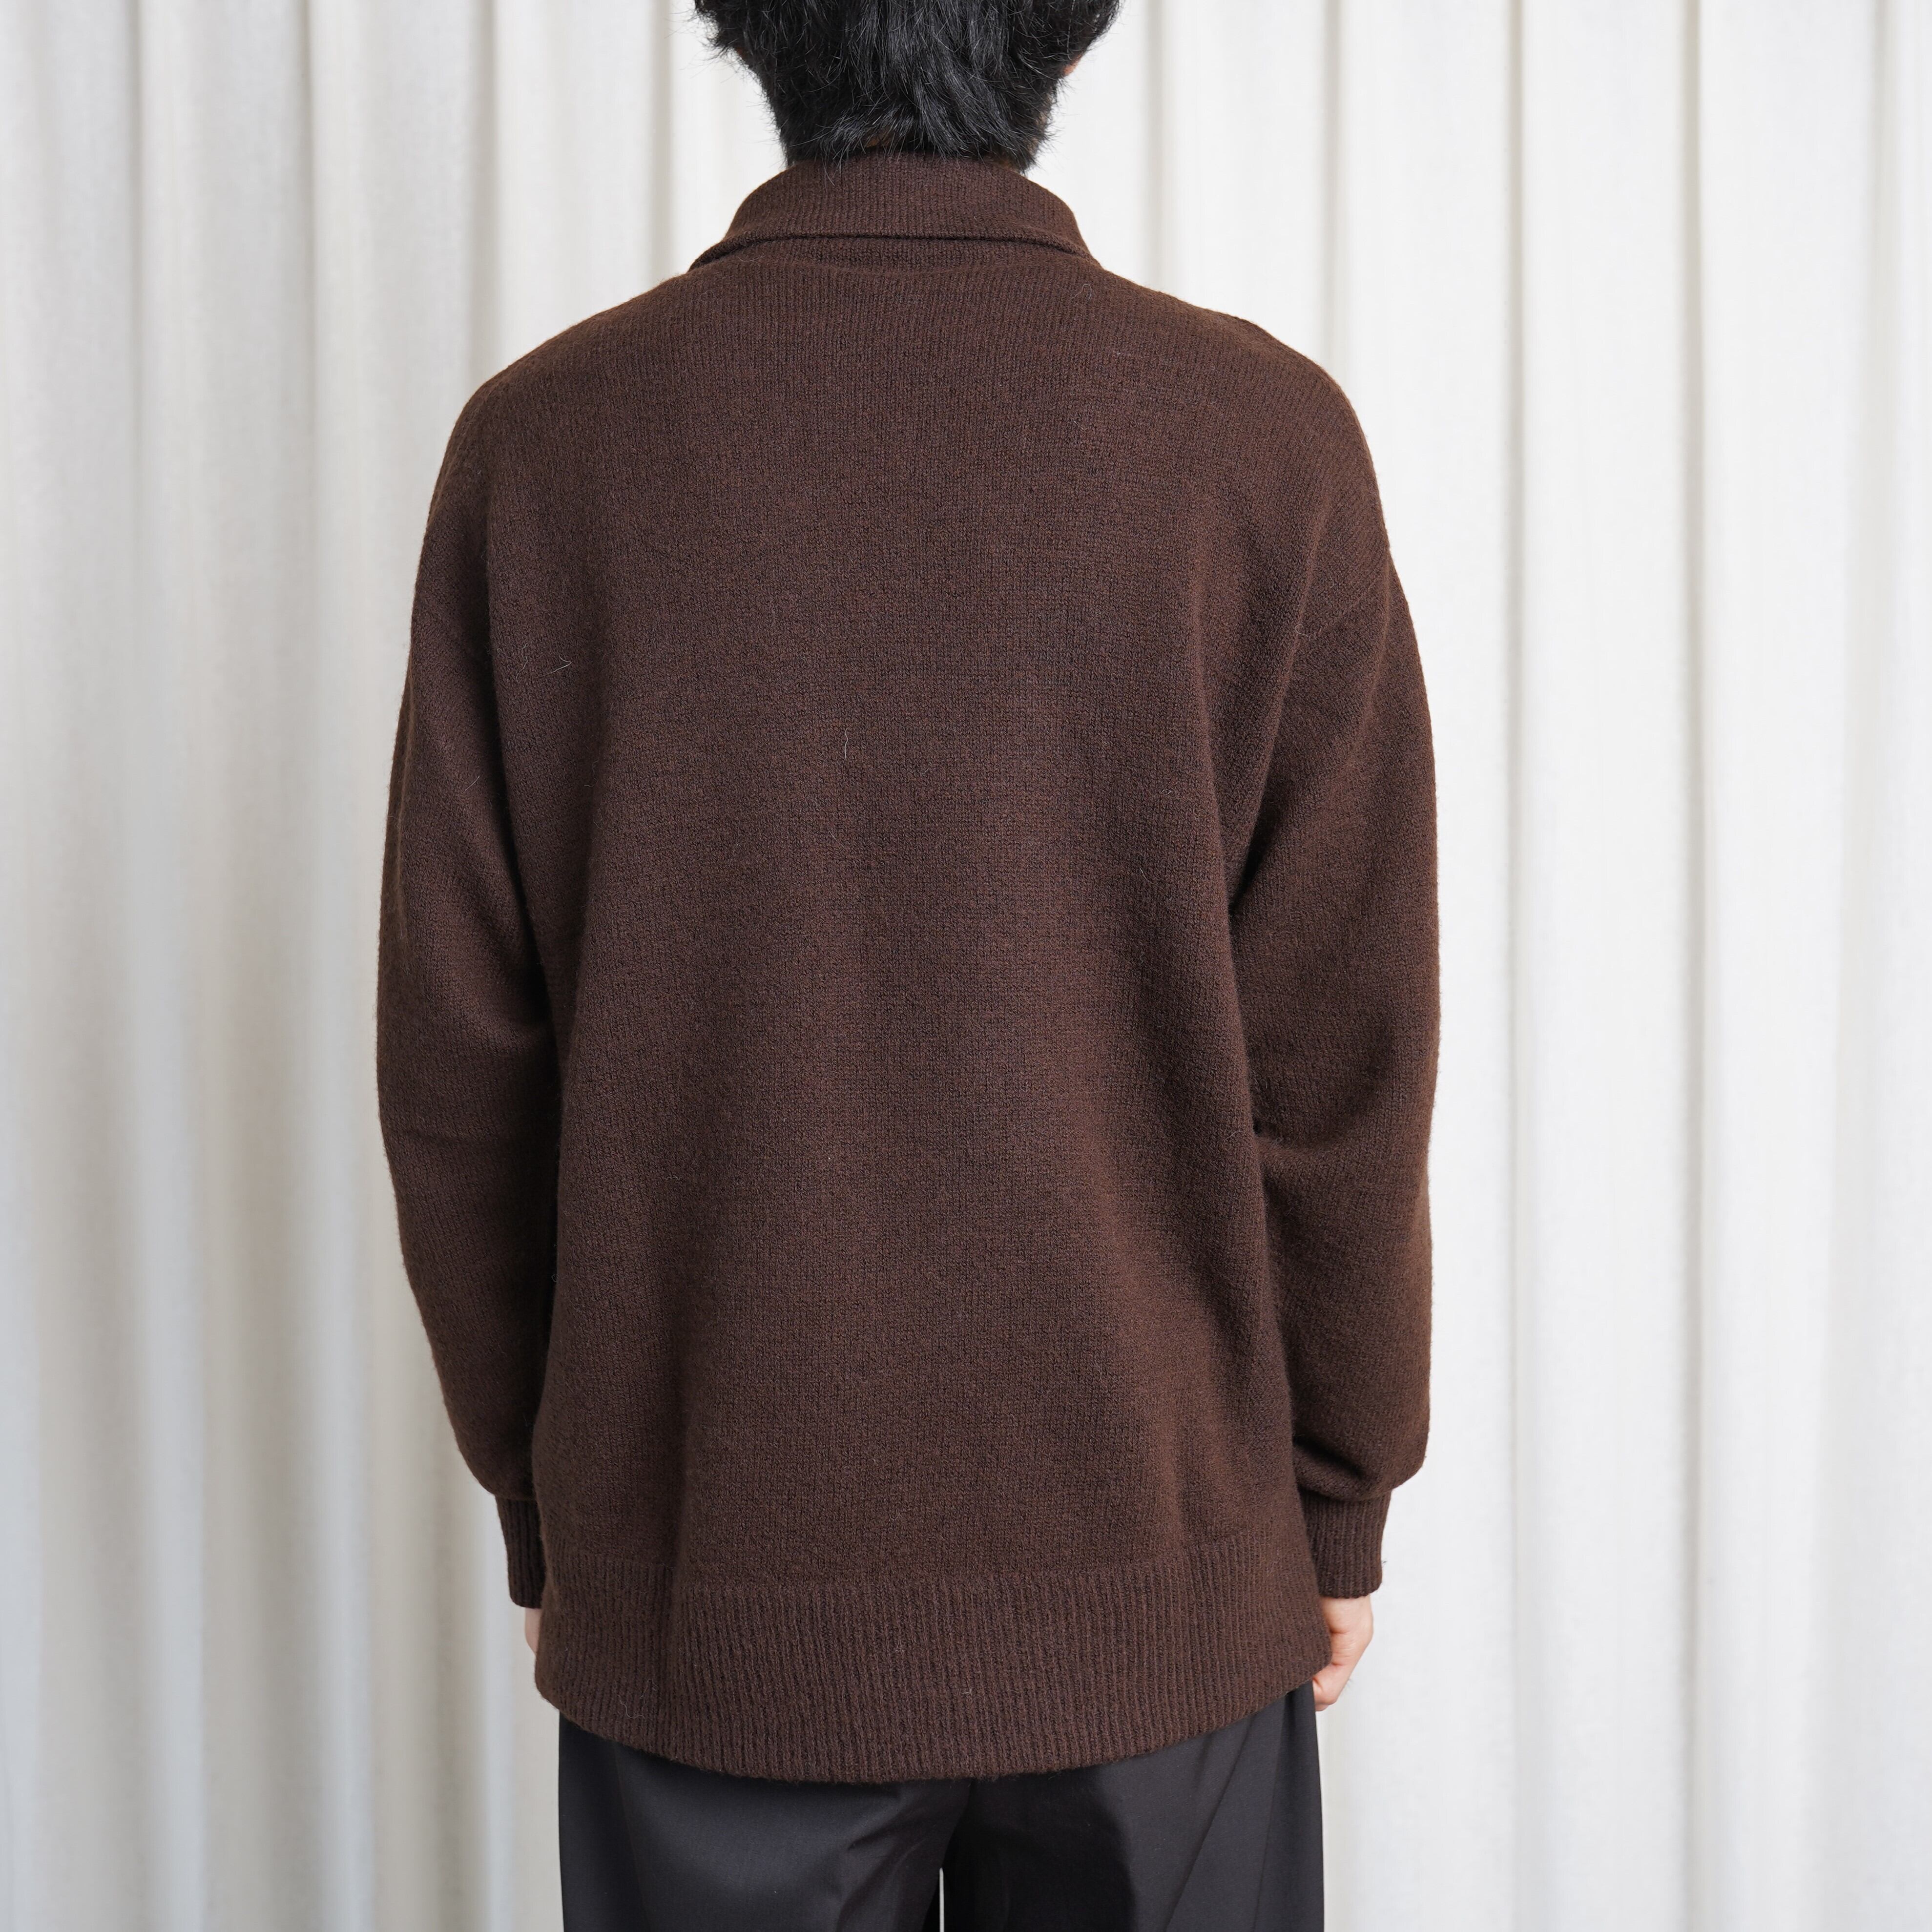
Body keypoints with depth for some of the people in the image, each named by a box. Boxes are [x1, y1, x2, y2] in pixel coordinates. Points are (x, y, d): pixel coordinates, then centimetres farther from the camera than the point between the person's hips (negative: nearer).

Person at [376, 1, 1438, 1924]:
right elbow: (1342, 1061, -7)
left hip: (706, 1601, 1)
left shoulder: (541, 443, -6)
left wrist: (543, 1508, 10)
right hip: (1162, 1584, 0)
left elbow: (457, 1063, -3)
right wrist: (1341, 1504, 7)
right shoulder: (1269, 439, -9)